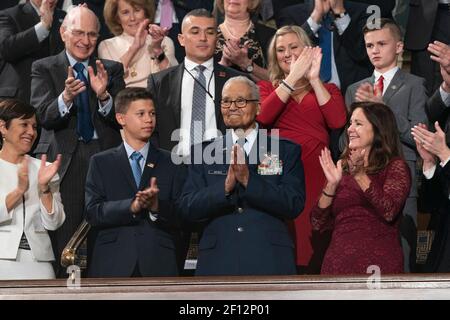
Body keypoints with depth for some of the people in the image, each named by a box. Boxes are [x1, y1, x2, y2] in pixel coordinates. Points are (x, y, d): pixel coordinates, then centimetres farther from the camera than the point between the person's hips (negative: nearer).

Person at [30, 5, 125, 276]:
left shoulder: (112, 70, 14)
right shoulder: (44, 69, 9)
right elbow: (44, 116, -5)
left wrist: (103, 95, -18)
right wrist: (66, 98, -25)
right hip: (64, 160, -1)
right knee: (62, 241, -5)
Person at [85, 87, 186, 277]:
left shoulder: (171, 164, 13)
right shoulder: (100, 163, 11)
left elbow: (181, 217, 5)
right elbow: (93, 212, -1)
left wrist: (156, 206, -16)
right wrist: (132, 206, -17)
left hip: (159, 267, 1)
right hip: (112, 267, 0)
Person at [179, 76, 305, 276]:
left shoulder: (287, 151, 7)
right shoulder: (203, 152, 11)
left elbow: (294, 206, -4)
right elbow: (187, 209, 2)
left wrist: (248, 180, -14)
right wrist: (225, 186, -14)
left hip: (269, 265, -1)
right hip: (217, 264, 1)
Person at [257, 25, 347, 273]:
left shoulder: (327, 89, 18)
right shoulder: (267, 88, 17)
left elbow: (337, 121, -3)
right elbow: (262, 116, -6)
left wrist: (314, 79, -1)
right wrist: (293, 77, -4)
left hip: (315, 175, 1)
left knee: (314, 249, -5)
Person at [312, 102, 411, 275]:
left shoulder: (395, 167, 2)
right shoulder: (342, 168, 14)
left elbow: (389, 212, -16)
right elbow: (319, 224, 6)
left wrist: (361, 176, -19)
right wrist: (331, 184, -6)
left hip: (377, 263, -4)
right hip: (338, 262, 4)